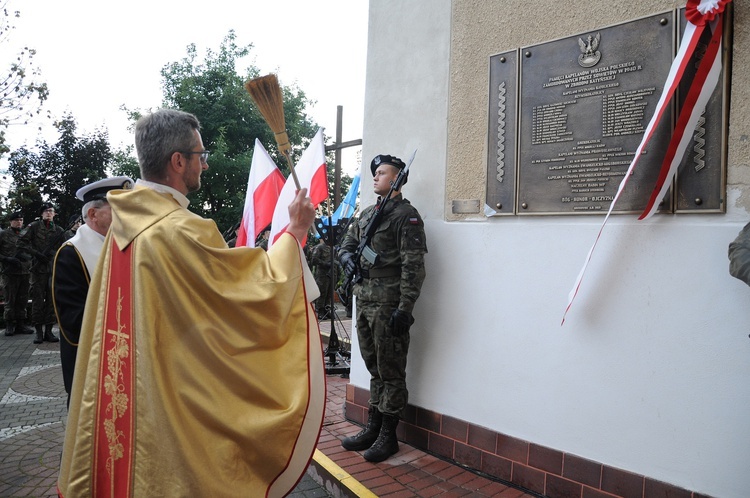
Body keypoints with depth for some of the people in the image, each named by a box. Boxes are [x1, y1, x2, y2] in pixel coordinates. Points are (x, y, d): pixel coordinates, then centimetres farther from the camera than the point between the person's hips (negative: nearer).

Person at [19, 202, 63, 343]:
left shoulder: (59, 230, 9)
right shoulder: (34, 226, 3)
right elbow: (22, 241, -2)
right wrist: (36, 253, -11)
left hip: (54, 269, 2)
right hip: (38, 268, -2)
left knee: (52, 300, 4)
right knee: (38, 299, 1)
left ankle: (48, 330, 10)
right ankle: (39, 331, 7)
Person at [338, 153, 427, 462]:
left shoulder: (406, 215, -8)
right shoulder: (368, 214, 17)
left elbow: (413, 265, -15)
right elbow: (347, 243, 26)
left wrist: (405, 307, -21)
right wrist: (347, 257, 2)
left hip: (388, 304, -8)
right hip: (364, 300, 8)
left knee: (390, 371, 2)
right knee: (374, 368, 17)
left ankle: (388, 436, 14)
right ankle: (373, 428, 29)